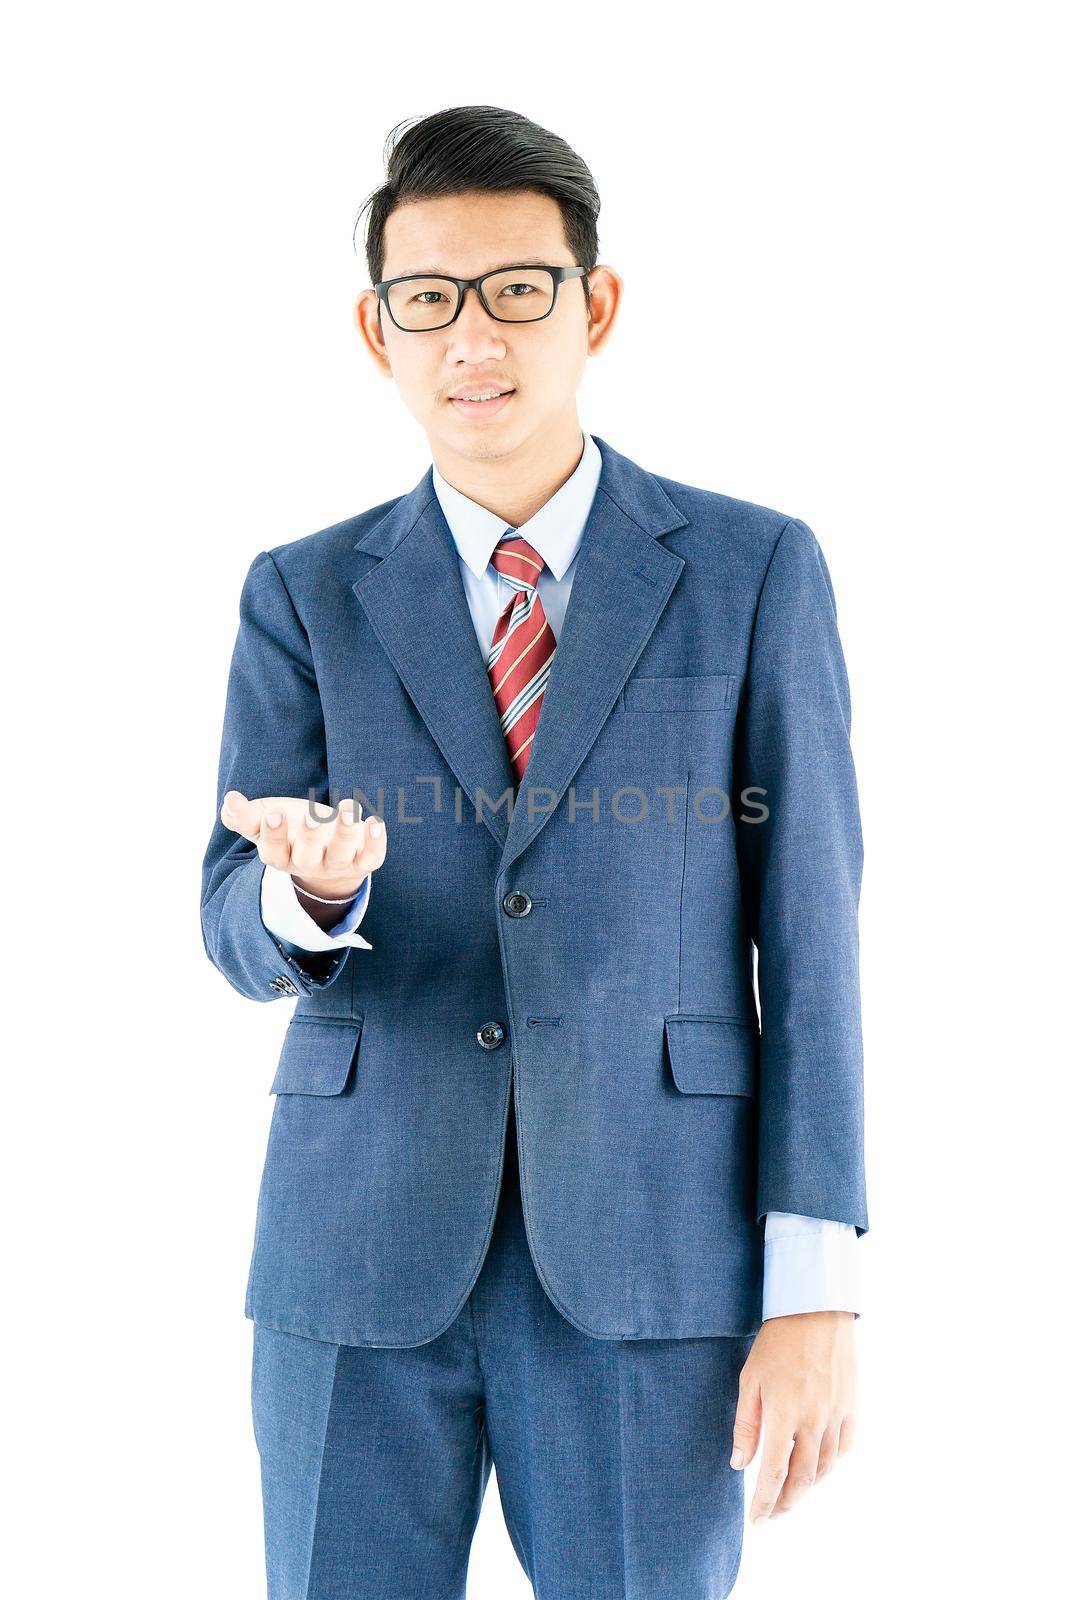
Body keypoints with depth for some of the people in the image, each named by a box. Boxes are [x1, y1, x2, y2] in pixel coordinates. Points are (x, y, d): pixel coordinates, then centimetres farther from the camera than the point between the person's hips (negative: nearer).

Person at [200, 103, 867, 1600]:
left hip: (645, 1260, -1)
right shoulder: (304, 599, 6)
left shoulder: (754, 572, 1)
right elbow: (241, 938, 1)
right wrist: (309, 886, -25)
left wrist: (818, 1294, -7)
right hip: (359, 1255, 2)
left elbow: (808, 932, -1)